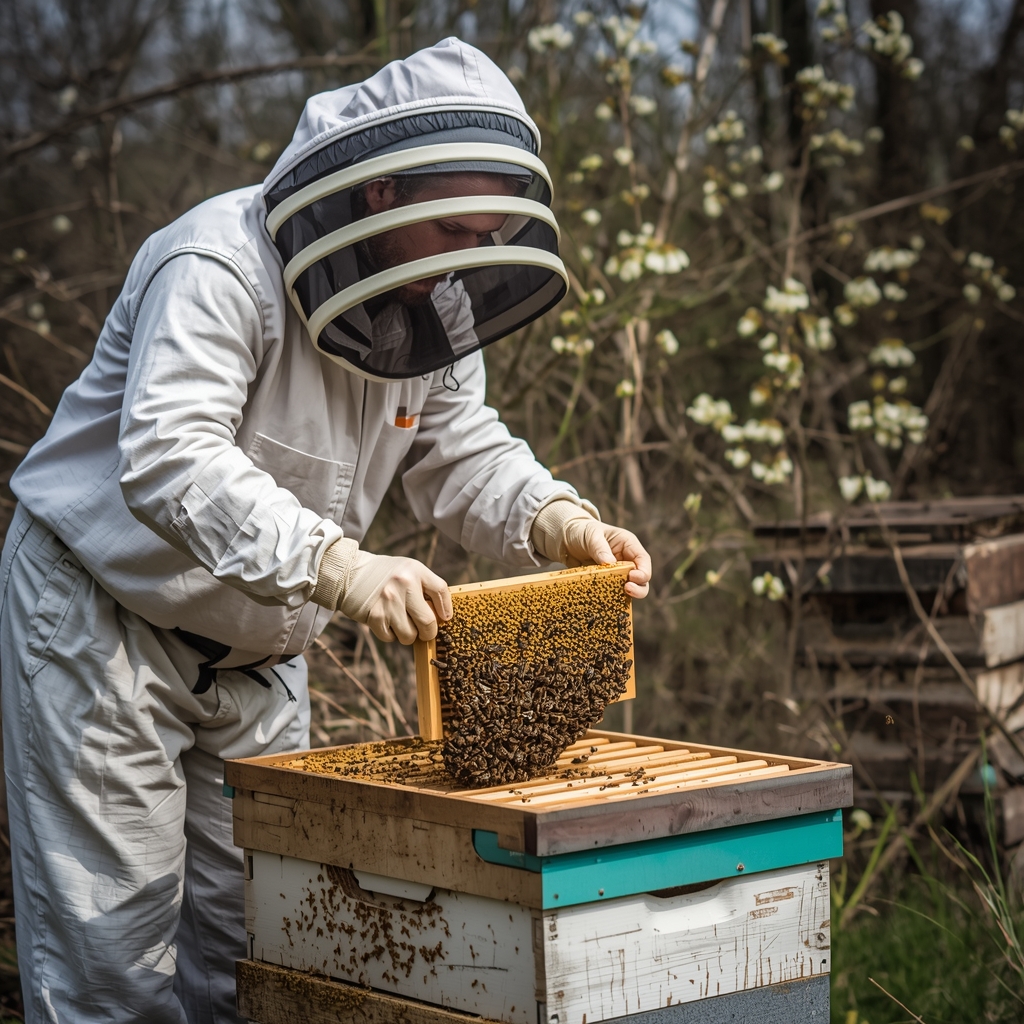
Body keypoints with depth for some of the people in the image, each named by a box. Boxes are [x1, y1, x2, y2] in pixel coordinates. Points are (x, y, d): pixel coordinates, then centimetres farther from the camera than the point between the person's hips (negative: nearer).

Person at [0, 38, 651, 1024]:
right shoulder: (223, 265, -28)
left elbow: (460, 451, 6)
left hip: (256, 649, 8)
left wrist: (556, 519, -16)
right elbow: (170, 458, -40)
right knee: (112, 937, -4)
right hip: (103, 614, -7)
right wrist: (340, 567, -51)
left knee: (252, 929, 11)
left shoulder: (430, 307, -1)